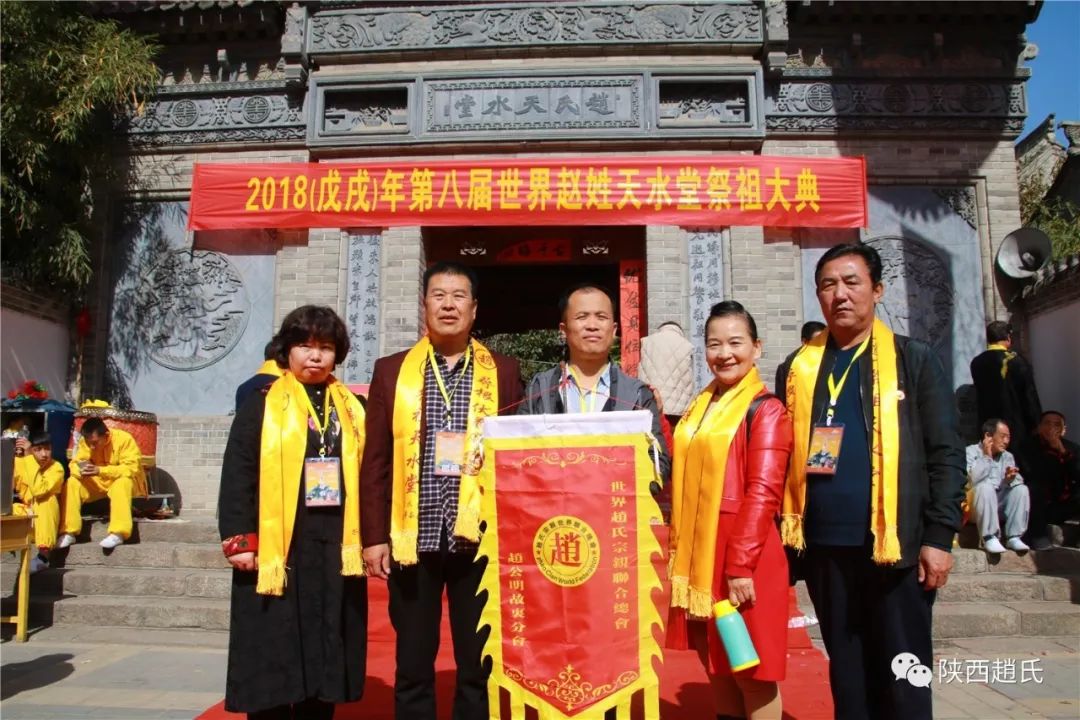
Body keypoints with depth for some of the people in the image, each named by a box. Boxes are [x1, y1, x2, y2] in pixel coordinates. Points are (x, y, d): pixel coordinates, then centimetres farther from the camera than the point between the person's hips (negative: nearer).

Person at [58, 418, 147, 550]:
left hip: (126, 481, -5)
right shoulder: (85, 441, -8)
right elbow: (74, 463, -8)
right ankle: (68, 533, -16)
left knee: (122, 483, -37)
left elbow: (132, 468, -29)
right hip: (98, 483, 5)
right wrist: (81, 471, -33)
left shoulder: (125, 439, -23)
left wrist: (100, 470, -39)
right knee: (72, 483, -18)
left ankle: (118, 533, -40)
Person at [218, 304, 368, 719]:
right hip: (277, 553, -3)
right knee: (272, 666, 4)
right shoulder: (261, 406, 1)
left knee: (326, 661, 10)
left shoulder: (353, 411, 11)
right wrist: (240, 542, -10)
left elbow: (365, 477, 10)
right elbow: (238, 477, -3)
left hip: (336, 551, 3)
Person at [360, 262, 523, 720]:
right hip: (411, 540, 1)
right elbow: (376, 462, 3)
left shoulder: (504, 372, 5)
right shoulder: (391, 371, 6)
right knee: (412, 668, 11)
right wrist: (374, 536, -2)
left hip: (480, 539, 0)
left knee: (478, 668, 10)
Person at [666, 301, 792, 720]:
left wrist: (741, 564, -21)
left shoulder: (765, 409, -10)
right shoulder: (700, 408, 12)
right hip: (698, 555, 7)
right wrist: (681, 554, 12)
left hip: (742, 558, -7)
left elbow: (763, 492, -17)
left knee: (751, 672, 5)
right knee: (716, 666, 17)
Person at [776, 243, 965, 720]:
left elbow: (945, 453, -2)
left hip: (896, 546, -3)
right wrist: (786, 533, 4)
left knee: (903, 675, 7)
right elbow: (783, 456, 10)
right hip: (824, 547, 3)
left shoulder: (913, 360, 0)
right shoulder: (798, 368, 8)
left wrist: (939, 535, -8)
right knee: (846, 670, 15)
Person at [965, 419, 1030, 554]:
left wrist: (1011, 478, -22)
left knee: (1021, 489, -17)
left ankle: (1013, 537, -16)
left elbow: (1018, 480, 1)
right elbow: (974, 479, -23)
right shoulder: (971, 452, -5)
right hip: (975, 503, -6)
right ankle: (989, 538, -31)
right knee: (985, 487, -34)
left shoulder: (1008, 456, 15)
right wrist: (987, 456, -16)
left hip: (999, 502, 6)